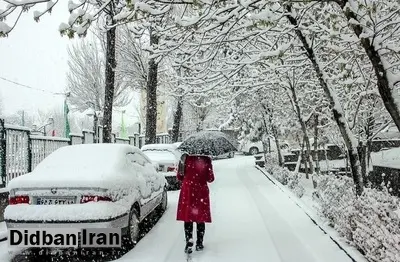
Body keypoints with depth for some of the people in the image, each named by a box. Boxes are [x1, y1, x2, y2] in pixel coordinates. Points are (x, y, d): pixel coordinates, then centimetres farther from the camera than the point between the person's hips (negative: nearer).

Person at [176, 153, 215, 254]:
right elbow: (210, 178, -2)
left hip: (187, 190, 0)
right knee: (201, 219, 11)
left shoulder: (185, 158, -6)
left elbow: (179, 176, -1)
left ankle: (189, 243, 0)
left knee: (188, 218, 7)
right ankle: (199, 244, 17)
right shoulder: (206, 160, -8)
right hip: (202, 191, 0)